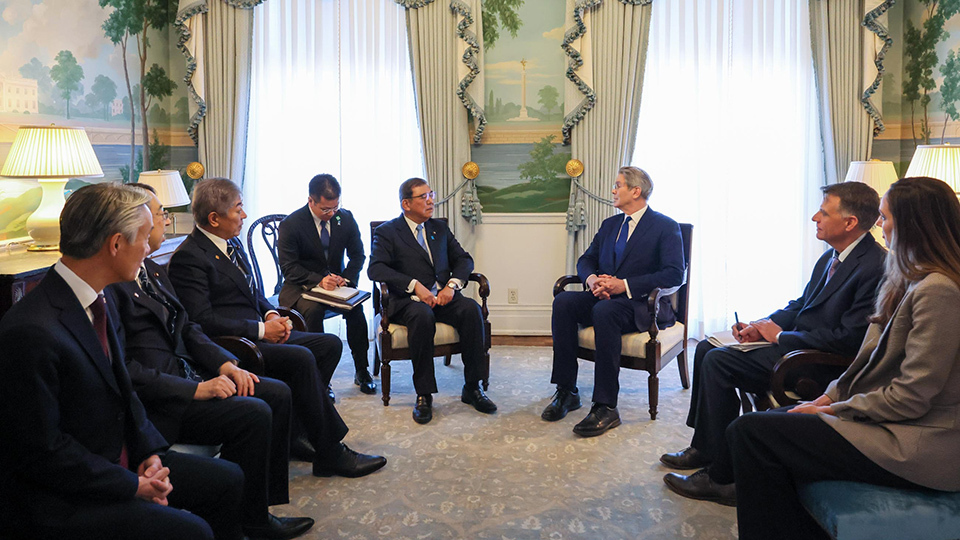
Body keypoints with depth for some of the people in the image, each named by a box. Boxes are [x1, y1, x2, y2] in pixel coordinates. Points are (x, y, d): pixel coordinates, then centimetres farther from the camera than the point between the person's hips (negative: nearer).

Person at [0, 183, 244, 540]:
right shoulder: (33, 332, -27)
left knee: (227, 480, 8)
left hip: (118, 460, 9)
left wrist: (150, 451, -1)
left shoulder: (102, 304, 1)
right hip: (55, 499, -9)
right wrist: (132, 485, -17)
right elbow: (41, 452, -22)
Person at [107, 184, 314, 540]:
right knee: (253, 413, -23)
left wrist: (225, 364, -1)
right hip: (153, 403, -10)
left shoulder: (152, 271, 14)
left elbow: (188, 328, 16)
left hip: (185, 374, 10)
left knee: (277, 394, -1)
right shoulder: (110, 284, -17)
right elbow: (122, 368, -22)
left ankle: (264, 503, 6)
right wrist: (195, 389, -23)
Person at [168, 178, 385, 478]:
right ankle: (330, 453, -17)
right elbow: (203, 321, -20)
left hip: (259, 332, 10)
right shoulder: (188, 257, -13)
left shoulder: (232, 243, 15)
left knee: (330, 344, -2)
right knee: (301, 359, -29)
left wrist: (271, 314, 2)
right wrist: (261, 329, -18)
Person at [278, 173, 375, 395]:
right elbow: (289, 267, -13)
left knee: (355, 308, -28)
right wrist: (319, 280, -29)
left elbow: (357, 255, 6)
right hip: (301, 286, -2)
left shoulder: (345, 218, 0)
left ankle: (362, 372, -13)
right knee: (313, 310, -35)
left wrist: (346, 277, -14)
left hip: (335, 281, 3)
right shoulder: (290, 224, -11)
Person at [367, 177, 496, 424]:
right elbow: (375, 268, -10)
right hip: (409, 301, -4)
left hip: (443, 296, 4)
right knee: (423, 316, -37)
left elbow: (464, 259, 16)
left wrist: (452, 284, -6)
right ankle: (424, 395, -26)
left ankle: (472, 388, -18)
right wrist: (415, 285, -20)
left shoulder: (439, 228, 22)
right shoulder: (387, 232, 6)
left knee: (471, 309, -27)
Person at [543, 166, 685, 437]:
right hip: (603, 296, 6)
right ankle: (566, 391, -19)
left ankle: (606, 407, -34)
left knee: (604, 310, -38)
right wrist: (592, 279, -8)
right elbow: (585, 260, 18)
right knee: (563, 300, -23)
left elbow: (674, 274, -13)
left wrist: (625, 285, -21)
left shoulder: (666, 227, -2)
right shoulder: (610, 224, 19)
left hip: (641, 305, -6)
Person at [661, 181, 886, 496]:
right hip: (793, 341, 10)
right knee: (706, 349, 5)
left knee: (718, 362, -21)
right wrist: (761, 326, 1)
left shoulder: (876, 267, -21)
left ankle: (716, 469, -8)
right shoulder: (831, 257, 10)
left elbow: (849, 339, -25)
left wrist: (780, 336, -16)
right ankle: (703, 443, 13)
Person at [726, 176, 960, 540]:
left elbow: (909, 399, -21)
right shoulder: (911, 280, 13)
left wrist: (833, 409, -10)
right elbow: (873, 359, 15)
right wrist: (831, 397, 3)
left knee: (750, 432, -16)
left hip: (916, 447, -10)